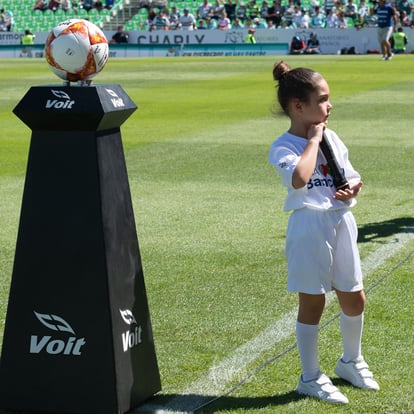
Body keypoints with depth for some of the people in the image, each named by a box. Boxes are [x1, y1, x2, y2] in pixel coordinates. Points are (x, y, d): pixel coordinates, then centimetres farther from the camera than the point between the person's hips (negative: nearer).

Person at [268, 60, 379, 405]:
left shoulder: (332, 139, 8)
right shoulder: (284, 147, -13)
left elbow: (352, 178, 16)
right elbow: (299, 178, -34)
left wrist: (353, 189, -8)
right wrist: (313, 139, -22)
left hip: (342, 221, 7)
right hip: (310, 226, -6)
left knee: (354, 298, 16)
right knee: (312, 303, 3)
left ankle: (351, 361, 38)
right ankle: (311, 377, 16)